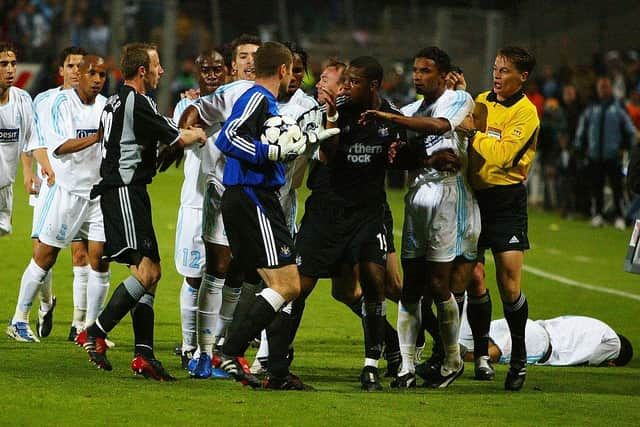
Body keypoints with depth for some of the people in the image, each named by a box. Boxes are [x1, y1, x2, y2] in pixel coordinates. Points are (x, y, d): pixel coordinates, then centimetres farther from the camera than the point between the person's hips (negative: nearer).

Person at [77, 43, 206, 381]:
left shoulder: (115, 102, 19)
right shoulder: (137, 103, -12)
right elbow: (177, 138, -6)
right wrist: (198, 135, 15)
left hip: (120, 191, 11)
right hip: (125, 191, -11)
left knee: (149, 272, 8)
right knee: (145, 270, -17)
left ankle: (143, 354, 2)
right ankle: (95, 333, -17)